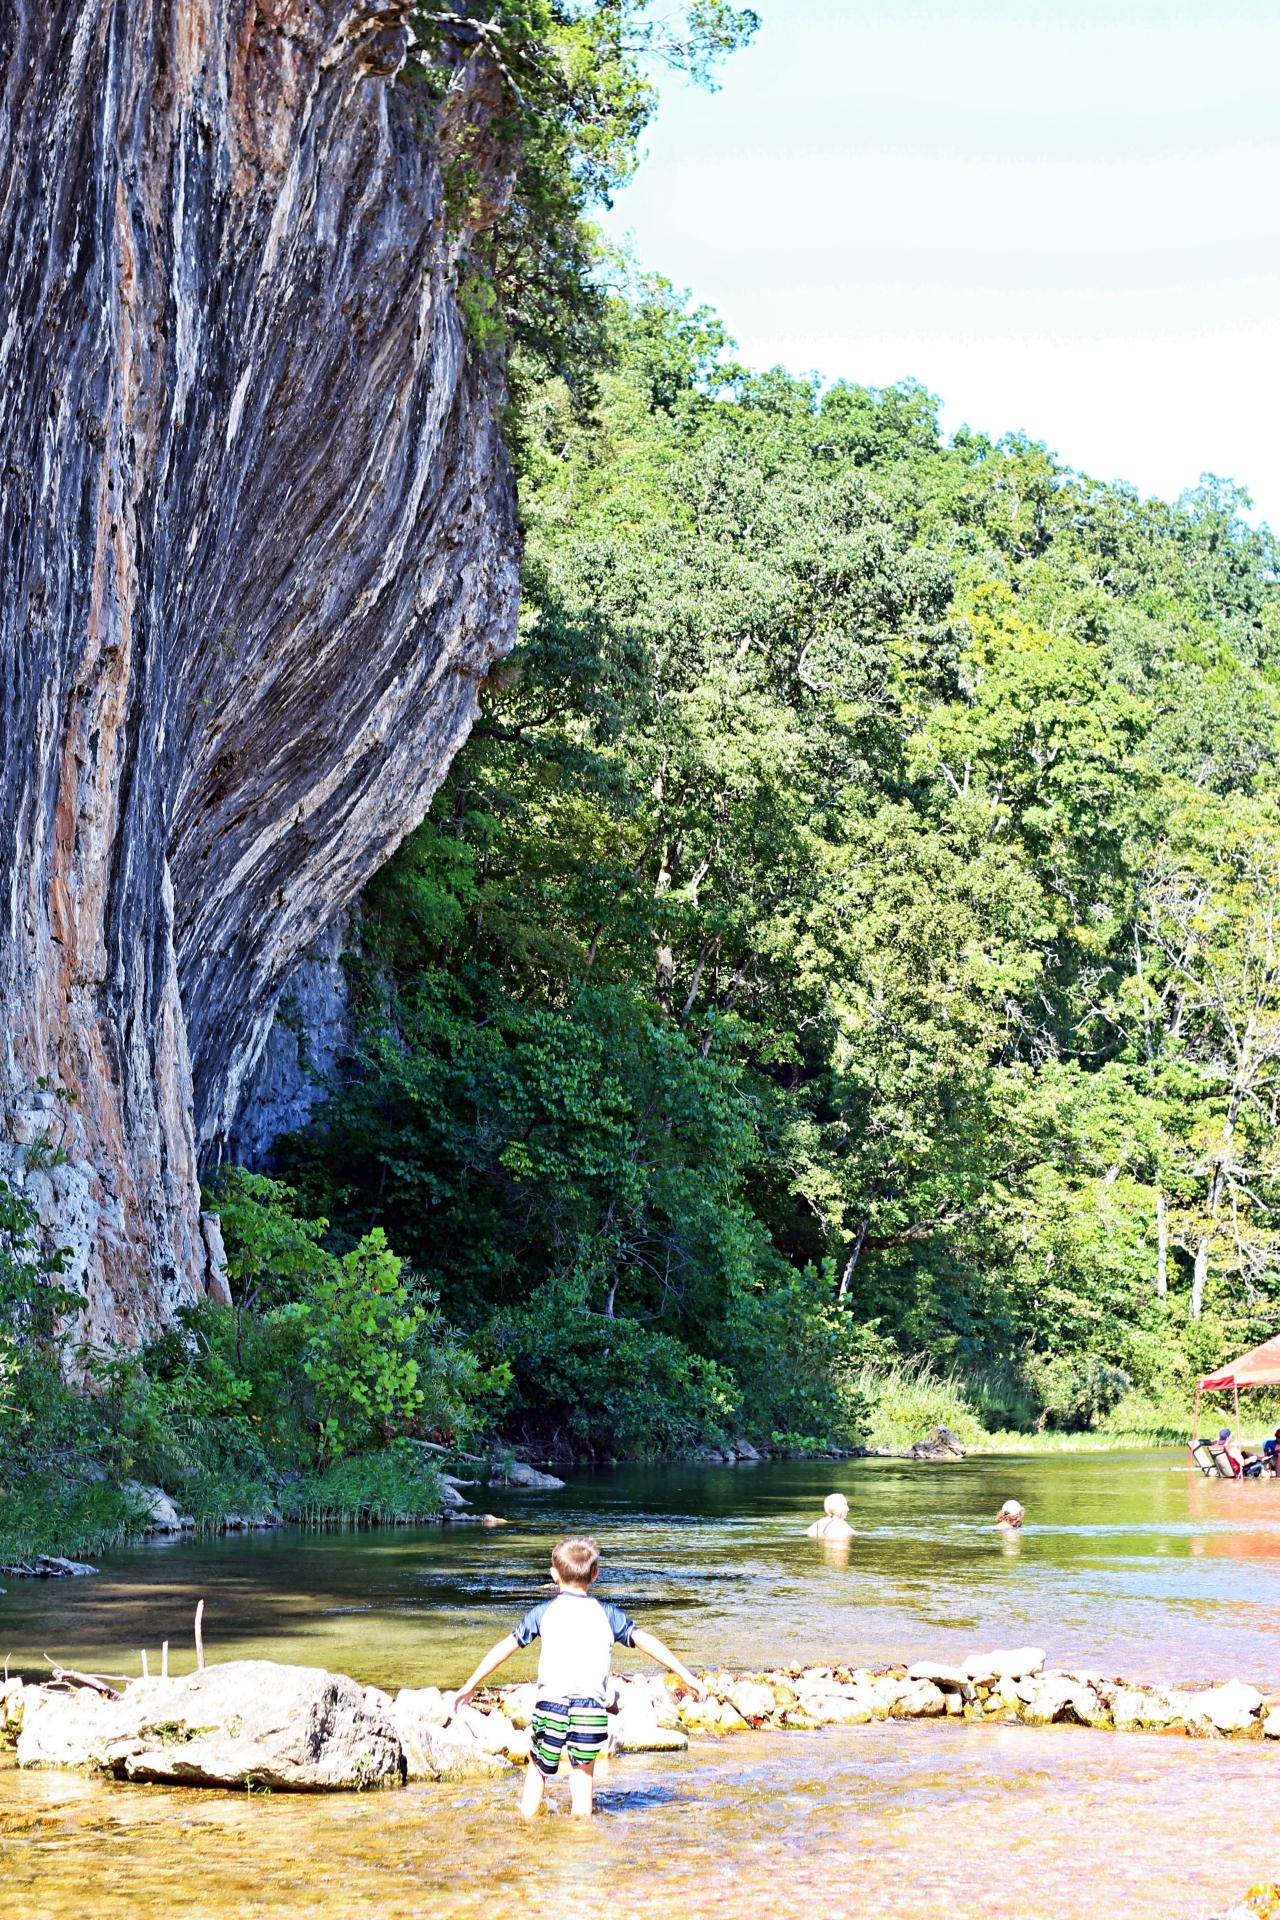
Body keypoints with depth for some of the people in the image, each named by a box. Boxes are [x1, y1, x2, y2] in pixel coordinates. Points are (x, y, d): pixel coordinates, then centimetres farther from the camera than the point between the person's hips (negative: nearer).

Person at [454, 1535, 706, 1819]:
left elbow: (505, 1647, 7)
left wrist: (471, 1684, 15)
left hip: (551, 1703, 0)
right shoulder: (607, 1614, 7)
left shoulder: (542, 1613, 6)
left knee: (538, 1768, 18)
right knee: (583, 1772, 16)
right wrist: (687, 1677, 6)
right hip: (592, 1708, 0)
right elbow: (646, 1642, 3)